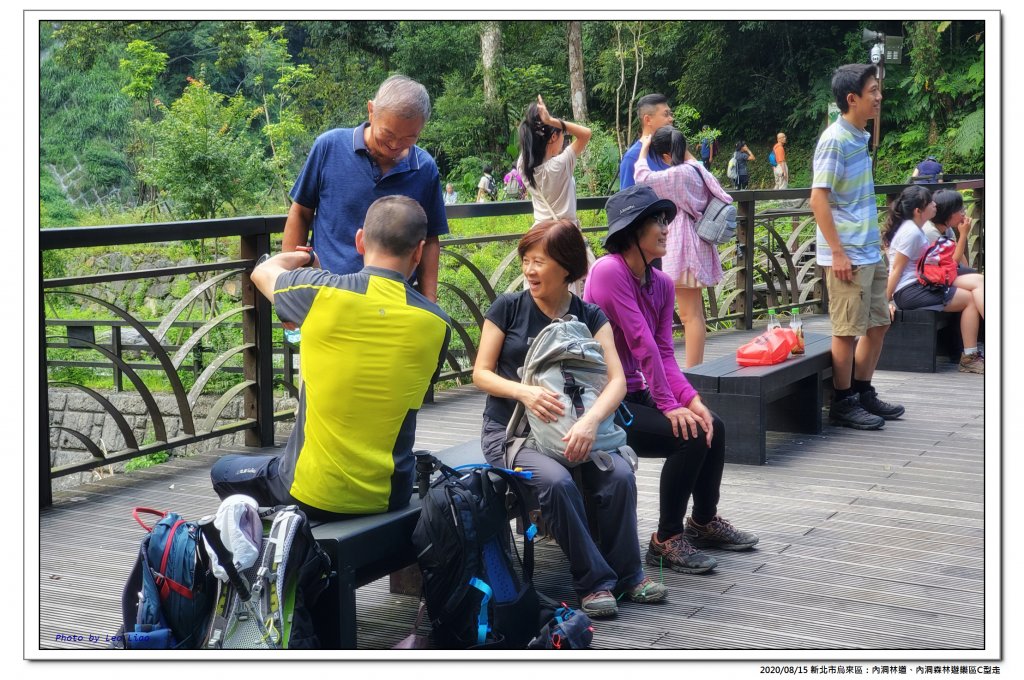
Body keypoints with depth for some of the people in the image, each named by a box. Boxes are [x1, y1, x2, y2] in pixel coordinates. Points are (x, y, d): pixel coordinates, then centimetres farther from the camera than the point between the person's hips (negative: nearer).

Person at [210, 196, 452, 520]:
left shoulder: (321, 291, -12)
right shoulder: (437, 324, -6)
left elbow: (263, 272, 10)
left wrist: (306, 257, 31)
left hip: (313, 493, -1)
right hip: (387, 497, 2)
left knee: (224, 472, 28)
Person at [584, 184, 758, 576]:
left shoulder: (661, 283, 6)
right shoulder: (608, 271, -20)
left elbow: (664, 353, 1)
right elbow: (641, 343, -22)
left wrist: (692, 400, -14)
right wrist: (668, 405, -22)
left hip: (636, 395, 8)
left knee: (712, 427, -1)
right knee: (689, 436, -21)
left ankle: (704, 522, 22)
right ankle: (666, 541, -6)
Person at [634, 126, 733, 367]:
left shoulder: (678, 174, -18)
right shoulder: (698, 170, 9)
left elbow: (643, 178, -12)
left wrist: (644, 149, 3)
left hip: (684, 249, -10)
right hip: (696, 247, 10)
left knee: (690, 315, -6)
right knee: (694, 313, 15)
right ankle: (696, 367, 22)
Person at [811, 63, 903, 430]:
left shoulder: (860, 137, 11)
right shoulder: (835, 140, -15)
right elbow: (818, 198, -19)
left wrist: (876, 240, 19)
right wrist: (837, 252, -20)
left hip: (869, 252, 9)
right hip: (847, 255, -9)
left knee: (878, 324, 14)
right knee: (848, 330, -1)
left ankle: (863, 393, 26)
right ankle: (843, 403, 11)